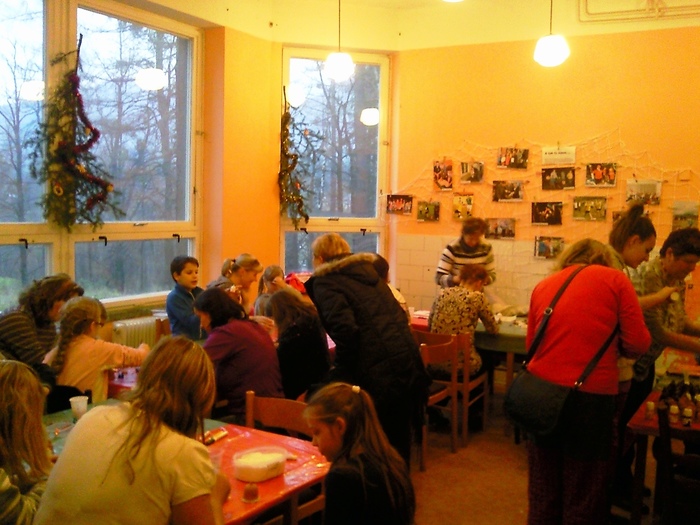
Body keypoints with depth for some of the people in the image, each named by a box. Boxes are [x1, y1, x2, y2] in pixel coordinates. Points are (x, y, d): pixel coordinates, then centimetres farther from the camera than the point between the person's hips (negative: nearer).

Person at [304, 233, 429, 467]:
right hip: (408, 363, 8)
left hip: (377, 373, -8)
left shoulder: (325, 283, -3)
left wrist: (340, 374, -7)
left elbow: (345, 330, -19)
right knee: (398, 440, 23)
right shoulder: (367, 270, 18)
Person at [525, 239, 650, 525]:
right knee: (584, 497, 9)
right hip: (591, 395, -4)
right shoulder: (615, 279, 3)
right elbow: (638, 344, 1)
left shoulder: (543, 285, 12)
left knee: (543, 492, 16)